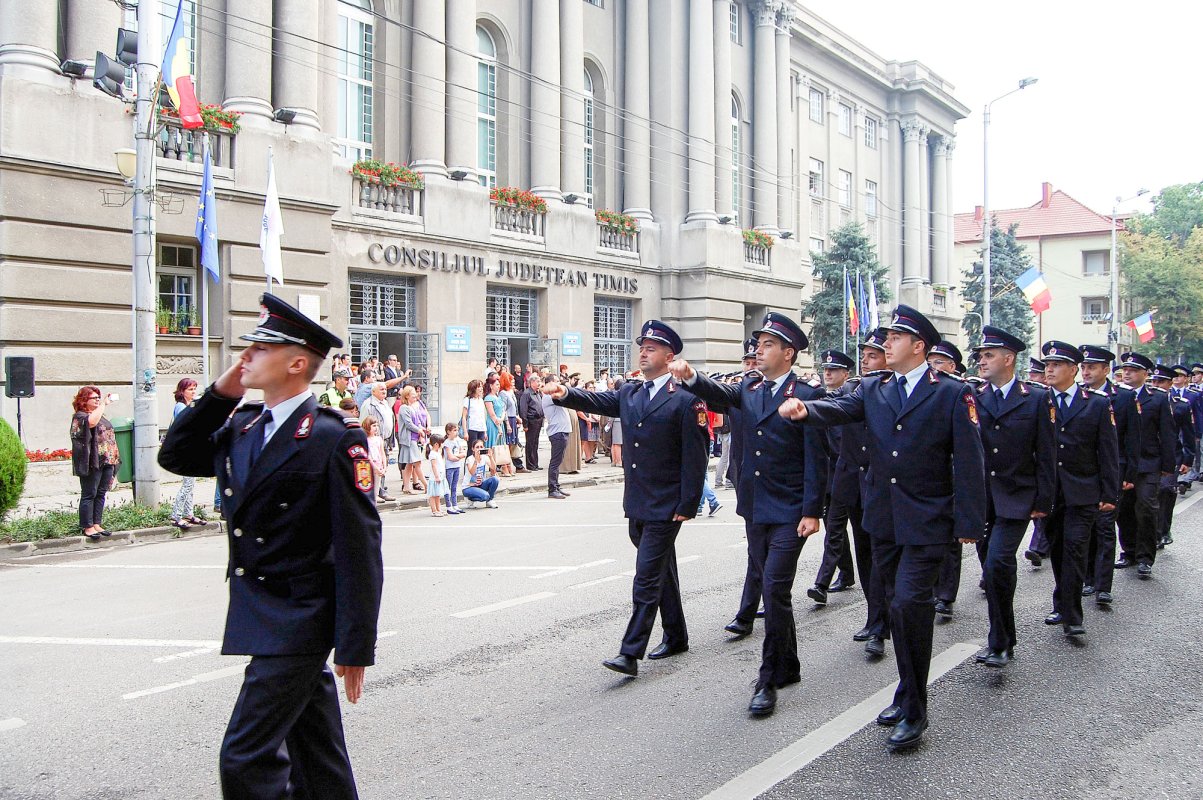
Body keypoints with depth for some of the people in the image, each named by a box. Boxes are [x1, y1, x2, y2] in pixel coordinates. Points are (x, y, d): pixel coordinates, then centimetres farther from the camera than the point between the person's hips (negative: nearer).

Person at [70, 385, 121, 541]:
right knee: (89, 495, -3)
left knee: (101, 494, 9)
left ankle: (96, 524, 15)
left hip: (106, 461, 8)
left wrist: (113, 458, 22)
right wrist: (103, 404, -21)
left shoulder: (100, 415, 20)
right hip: (91, 463, -8)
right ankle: (87, 527, 1)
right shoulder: (79, 416, -6)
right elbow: (91, 422, -30)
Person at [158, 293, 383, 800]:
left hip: (298, 624, -8)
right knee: (316, 756, 18)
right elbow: (174, 456, 16)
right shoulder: (242, 427, 8)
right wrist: (220, 393, 3)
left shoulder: (334, 440, -16)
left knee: (245, 758, -9)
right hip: (260, 621, 8)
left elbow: (359, 550, -17)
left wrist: (355, 648, -18)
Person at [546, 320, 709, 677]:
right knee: (661, 572, 18)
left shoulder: (685, 400, -10)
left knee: (647, 577, -8)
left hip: (666, 508, -7)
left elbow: (695, 458, -12)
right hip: (637, 504, 7)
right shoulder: (630, 394, 11)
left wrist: (688, 506, -14)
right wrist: (565, 393, -24)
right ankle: (676, 637, 32)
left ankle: (630, 653, -6)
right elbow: (596, 401, -4)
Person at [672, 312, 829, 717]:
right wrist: (691, 377, -28)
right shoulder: (749, 390, 11)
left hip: (790, 514, -6)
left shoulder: (806, 396, -8)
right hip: (755, 510, 7)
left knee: (774, 590, -10)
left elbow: (816, 459, -11)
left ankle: (769, 680, -1)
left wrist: (812, 512, -15)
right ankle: (788, 668, 29)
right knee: (773, 592, 15)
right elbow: (719, 395, -7)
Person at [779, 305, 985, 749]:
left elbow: (969, 461, -8)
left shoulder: (952, 394, -5)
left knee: (910, 602, -15)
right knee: (900, 606, 14)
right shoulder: (874, 389, 8)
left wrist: (969, 522, -12)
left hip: (927, 521, -5)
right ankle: (909, 695, 28)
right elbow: (840, 409, -11)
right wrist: (805, 409, -33)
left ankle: (913, 711, -4)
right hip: (884, 520, 5)